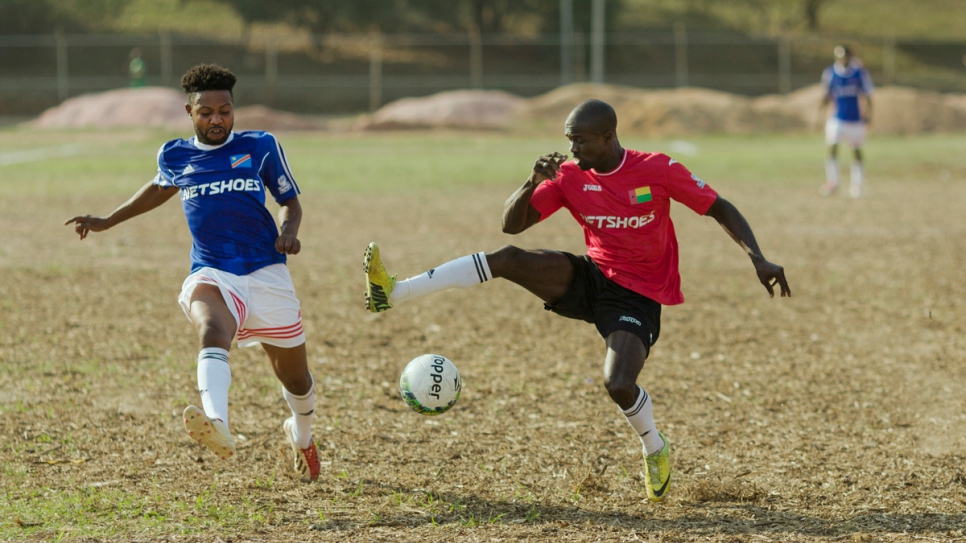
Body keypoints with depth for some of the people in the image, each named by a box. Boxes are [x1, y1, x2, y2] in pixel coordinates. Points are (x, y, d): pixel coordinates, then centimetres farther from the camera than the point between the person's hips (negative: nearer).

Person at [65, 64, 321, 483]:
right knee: (212, 330, -37)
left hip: (266, 274, 1)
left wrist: (289, 232, -11)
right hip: (212, 274, -1)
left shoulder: (261, 146, 3)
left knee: (294, 377, 12)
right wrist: (107, 221, 30)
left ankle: (301, 436, 48)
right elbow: (160, 188, 31)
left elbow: (290, 201, 11)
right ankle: (216, 425, -64)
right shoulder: (174, 156, 8)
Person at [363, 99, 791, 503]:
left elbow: (720, 209, -9)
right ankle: (392, 294, -24)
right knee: (508, 258, -20)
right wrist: (533, 183, -23)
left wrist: (759, 261, -20)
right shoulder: (569, 176, -3)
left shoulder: (657, 170, -15)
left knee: (618, 384, -27)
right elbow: (512, 224, -4)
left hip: (638, 297, -4)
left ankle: (656, 451, 7)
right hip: (590, 279, 4)